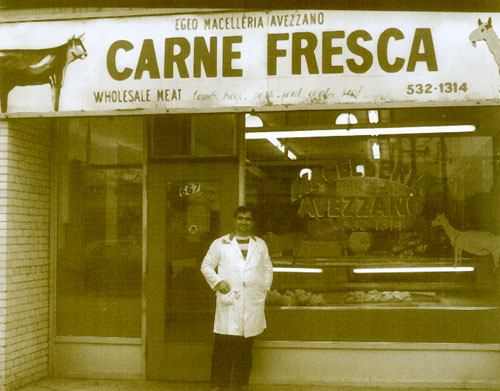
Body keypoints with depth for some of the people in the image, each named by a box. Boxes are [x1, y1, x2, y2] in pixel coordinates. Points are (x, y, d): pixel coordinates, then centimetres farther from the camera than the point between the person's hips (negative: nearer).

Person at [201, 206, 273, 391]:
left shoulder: (260, 245, 14)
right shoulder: (220, 244, 6)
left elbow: (268, 269, 20)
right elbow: (206, 266, 8)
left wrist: (264, 289, 8)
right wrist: (217, 282, -5)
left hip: (253, 302, 2)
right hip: (228, 302, -2)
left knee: (246, 346, 8)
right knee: (223, 345, -5)